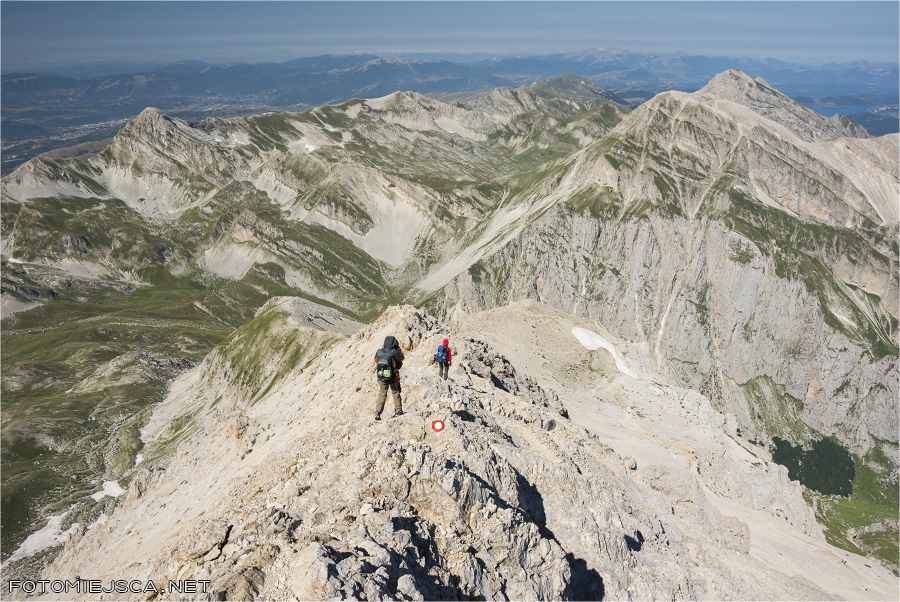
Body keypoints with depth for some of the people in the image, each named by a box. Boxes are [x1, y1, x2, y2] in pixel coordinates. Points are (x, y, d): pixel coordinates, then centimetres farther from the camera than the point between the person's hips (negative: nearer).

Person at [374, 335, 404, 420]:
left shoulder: (379, 352, -5)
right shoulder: (394, 352, -14)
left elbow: (376, 361, 12)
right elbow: (401, 358, 4)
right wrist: (398, 348, 8)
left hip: (381, 378, 3)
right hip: (393, 378, -3)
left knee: (382, 394, 10)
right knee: (396, 394, 16)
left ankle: (377, 413, 0)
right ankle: (398, 411, 23)